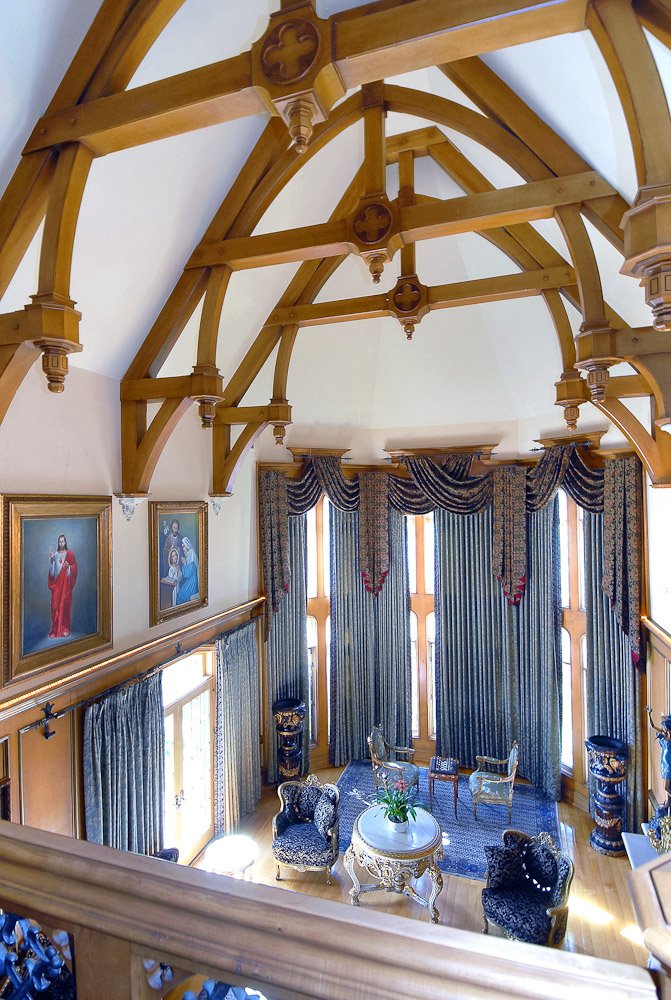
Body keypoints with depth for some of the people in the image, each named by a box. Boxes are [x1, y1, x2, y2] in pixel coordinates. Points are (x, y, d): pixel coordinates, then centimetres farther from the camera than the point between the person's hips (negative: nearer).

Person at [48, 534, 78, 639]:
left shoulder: (69, 553, 2)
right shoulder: (55, 554, 10)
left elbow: (74, 568, 0)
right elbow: (52, 571, 6)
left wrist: (68, 566, -20)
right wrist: (51, 560, -7)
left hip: (65, 583, -3)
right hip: (56, 583, 3)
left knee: (65, 604, -1)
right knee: (55, 605, -1)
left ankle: (65, 629, 7)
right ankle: (55, 630, 4)